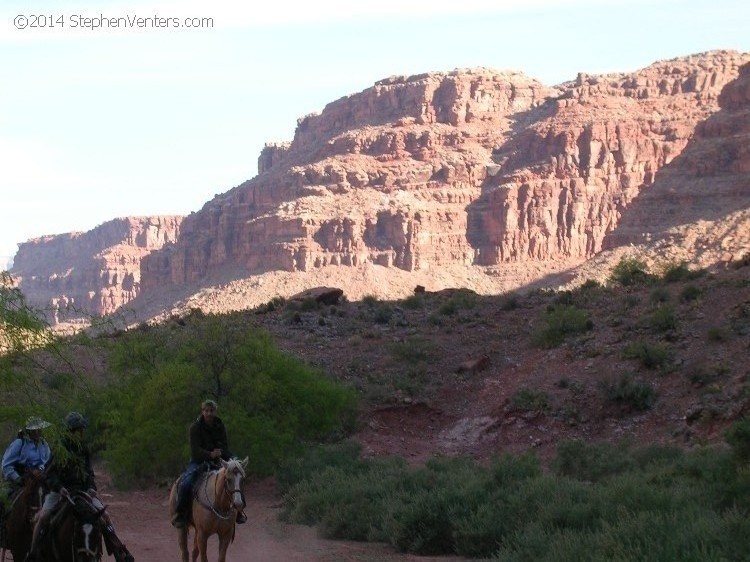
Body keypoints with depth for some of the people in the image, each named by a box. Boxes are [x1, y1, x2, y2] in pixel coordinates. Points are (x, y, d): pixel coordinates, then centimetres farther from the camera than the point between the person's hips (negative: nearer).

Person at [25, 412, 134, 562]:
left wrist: (91, 487, -6)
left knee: (104, 515, -11)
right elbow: (50, 473, -6)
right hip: (60, 490, -3)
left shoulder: (84, 449, 8)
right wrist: (59, 488, -22)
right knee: (43, 517, -25)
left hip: (82, 491, 3)